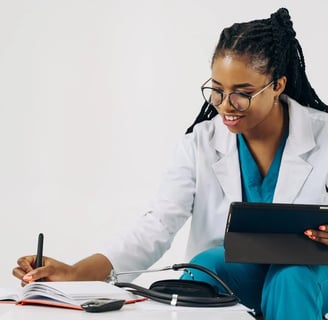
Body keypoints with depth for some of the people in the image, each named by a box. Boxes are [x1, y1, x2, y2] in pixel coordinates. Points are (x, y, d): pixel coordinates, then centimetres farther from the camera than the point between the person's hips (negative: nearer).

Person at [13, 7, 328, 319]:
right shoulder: (201, 143, -6)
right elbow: (158, 225, -16)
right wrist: (75, 273, -31)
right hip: (227, 274, 1)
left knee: (290, 275, -33)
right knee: (207, 262, -32)